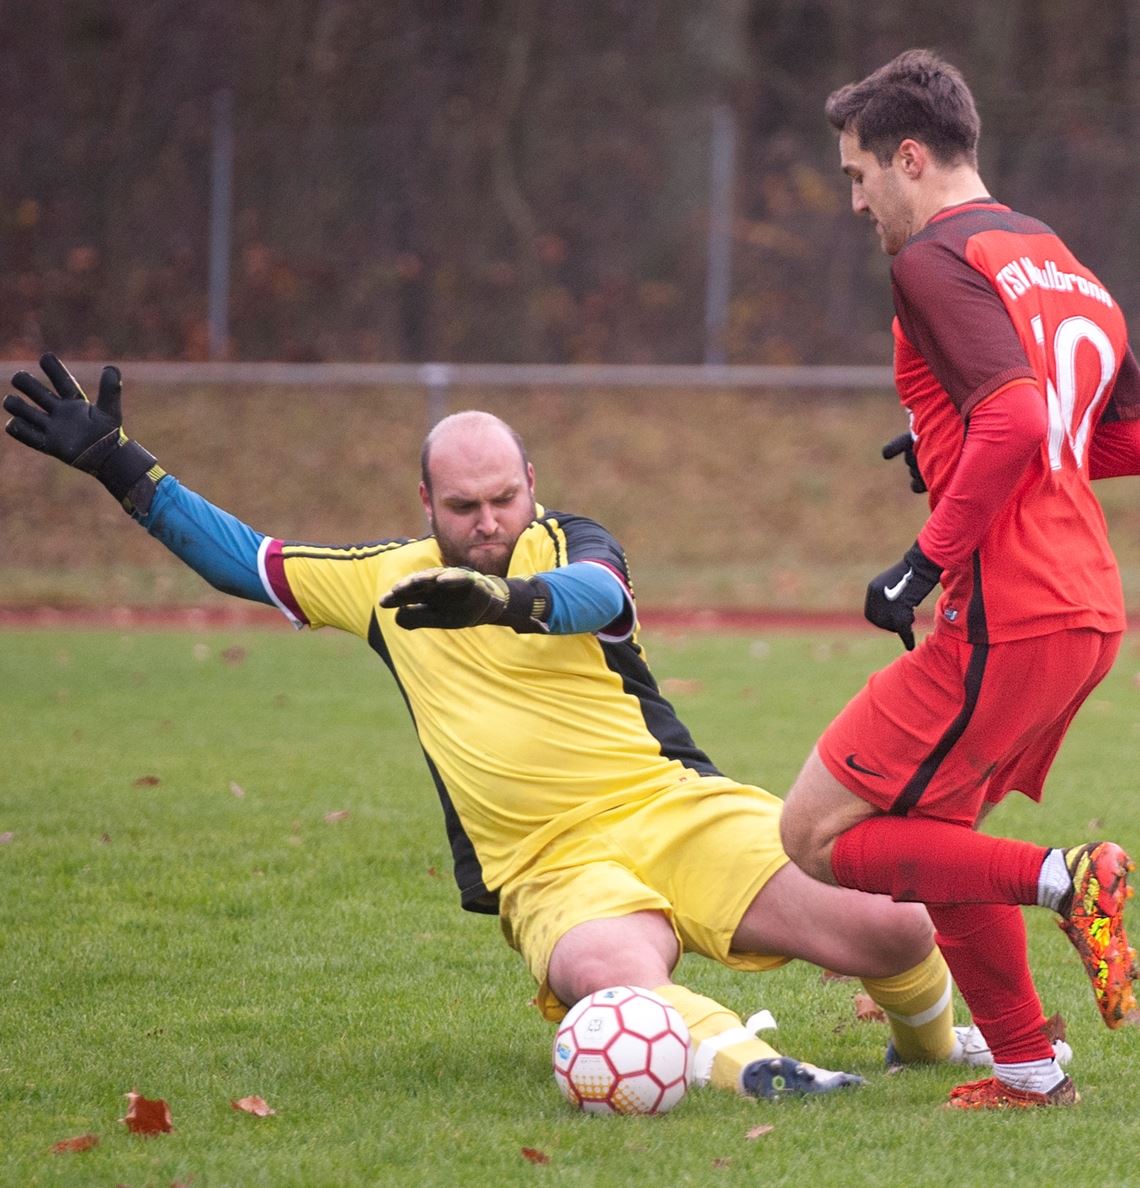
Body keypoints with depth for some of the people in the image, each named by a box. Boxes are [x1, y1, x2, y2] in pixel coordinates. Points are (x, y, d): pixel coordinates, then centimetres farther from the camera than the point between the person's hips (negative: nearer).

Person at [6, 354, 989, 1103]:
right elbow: (245, 558, 23)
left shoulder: (566, 547, 1)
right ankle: (746, 1067, -60)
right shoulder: (388, 581, 14)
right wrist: (118, 465, 18)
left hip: (672, 808, -1)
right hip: (550, 871, 1)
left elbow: (598, 593, -24)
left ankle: (929, 1044, 16)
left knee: (891, 928, -16)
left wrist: (511, 600, -46)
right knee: (605, 976, -38)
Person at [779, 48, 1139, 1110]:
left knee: (819, 834, -4)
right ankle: (1027, 1072, 20)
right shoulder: (1055, 259, 20)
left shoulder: (935, 258, -9)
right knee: (927, 833, 22)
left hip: (1004, 619, -9)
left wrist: (926, 560, -16)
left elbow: (1015, 419, -22)